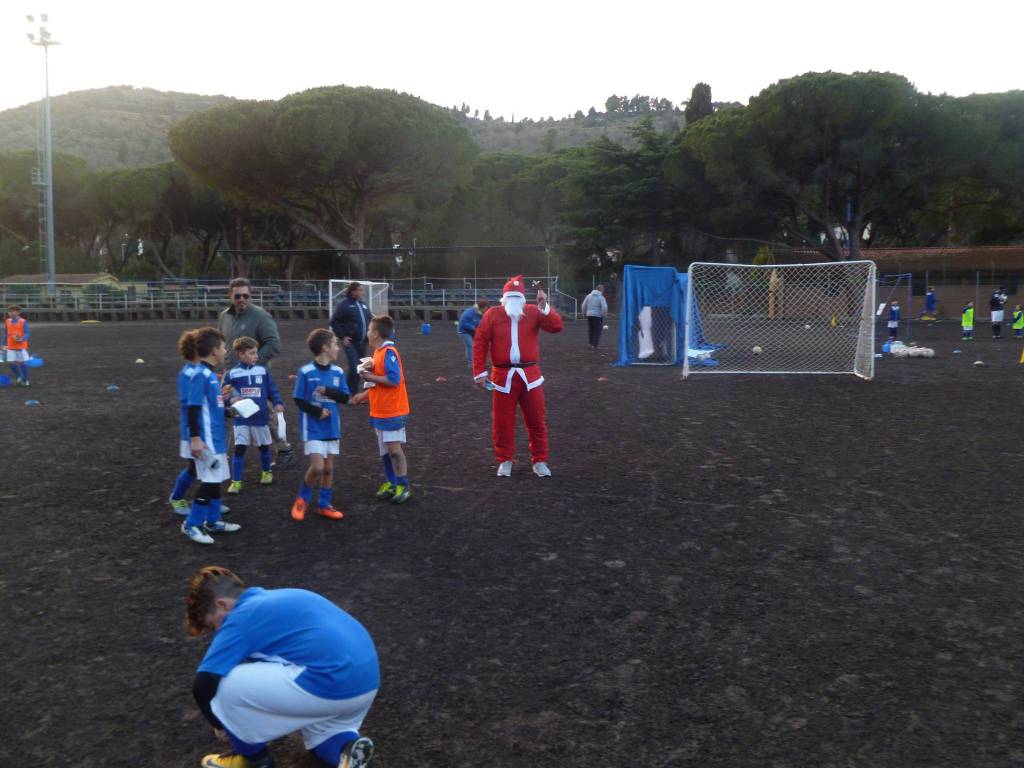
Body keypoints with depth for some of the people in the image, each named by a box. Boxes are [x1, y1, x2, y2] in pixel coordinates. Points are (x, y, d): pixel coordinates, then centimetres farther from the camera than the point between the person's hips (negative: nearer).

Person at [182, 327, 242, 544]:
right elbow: (193, 408, -20)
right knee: (210, 482, -5)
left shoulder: (211, 374, 11)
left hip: (216, 438, 10)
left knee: (215, 480, 16)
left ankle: (213, 521, 27)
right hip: (207, 440, -10)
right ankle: (191, 524, 6)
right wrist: (195, 438, -22)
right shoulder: (201, 375, -16)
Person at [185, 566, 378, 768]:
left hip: (330, 686, -9)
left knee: (222, 684, 2)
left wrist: (220, 724, 17)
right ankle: (347, 747, 7)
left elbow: (202, 685, -2)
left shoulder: (243, 618, 0)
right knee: (320, 734, 38)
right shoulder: (278, 600, 25)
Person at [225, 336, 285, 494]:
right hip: (241, 419, -2)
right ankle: (236, 482, 0)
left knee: (264, 447, 16)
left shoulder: (262, 371, 1)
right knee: (239, 449, -7)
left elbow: (272, 390, 3)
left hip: (261, 417, 2)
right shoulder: (232, 374, -5)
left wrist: (278, 403, -12)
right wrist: (232, 399, -21)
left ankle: (266, 472, 39)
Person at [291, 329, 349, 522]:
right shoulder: (305, 372, -11)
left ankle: (324, 505, 23)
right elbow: (299, 400, -9)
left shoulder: (338, 372, 3)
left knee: (329, 468, 10)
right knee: (317, 467, -12)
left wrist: (328, 391, -14)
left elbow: (345, 397, 2)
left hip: (332, 428, 5)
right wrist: (317, 411, -19)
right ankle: (302, 499, 13)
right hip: (313, 428, -5)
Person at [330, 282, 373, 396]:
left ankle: (354, 391, 22)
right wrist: (342, 337, -12)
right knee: (354, 367, -14)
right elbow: (334, 322, -6)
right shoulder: (344, 304, -6)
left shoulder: (363, 305, 13)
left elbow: (369, 321, 24)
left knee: (360, 368, 10)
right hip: (350, 342, -7)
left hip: (362, 342, 7)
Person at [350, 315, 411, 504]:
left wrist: (370, 377, -18)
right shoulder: (379, 352, 12)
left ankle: (403, 486, 5)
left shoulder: (389, 353, -17)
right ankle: (391, 482, 24)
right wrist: (363, 395, 19)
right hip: (379, 411, 9)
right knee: (385, 450, 14)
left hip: (392, 411, -9)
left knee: (394, 449, -5)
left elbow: (393, 380, -25)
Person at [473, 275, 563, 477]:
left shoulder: (534, 312, 1)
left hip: (529, 374, 1)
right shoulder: (492, 315, 0)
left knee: (536, 421, 6)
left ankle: (540, 462, 17)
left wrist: (545, 307, -23)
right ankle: (505, 461, 20)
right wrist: (480, 372, -5)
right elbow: (480, 343, -1)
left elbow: (556, 326, -9)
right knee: (502, 421, 6)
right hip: (503, 376, 0)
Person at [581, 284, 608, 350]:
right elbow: (604, 307, -16)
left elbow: (583, 306, 8)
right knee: (597, 331, 3)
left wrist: (584, 314, 19)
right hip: (598, 316, -4)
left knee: (591, 330, 20)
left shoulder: (589, 296, 6)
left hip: (589, 315, 5)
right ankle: (595, 345, 2)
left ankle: (591, 342, 22)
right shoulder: (601, 297, -9)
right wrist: (603, 315, -3)